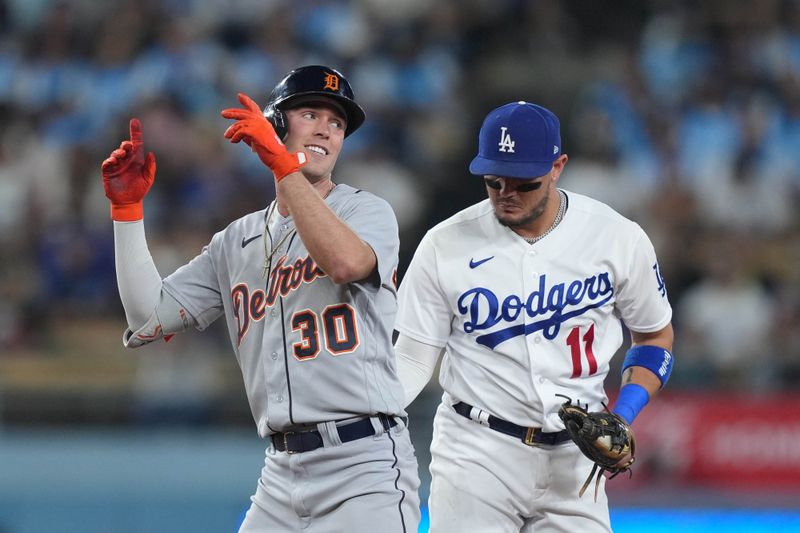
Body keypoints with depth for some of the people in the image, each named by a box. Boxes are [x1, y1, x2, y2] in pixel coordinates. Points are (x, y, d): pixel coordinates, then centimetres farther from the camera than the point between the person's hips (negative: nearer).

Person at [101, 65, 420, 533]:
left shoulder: (369, 212, 3)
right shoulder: (237, 242, 16)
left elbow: (346, 262, -22)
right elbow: (149, 319, 11)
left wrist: (282, 162, -21)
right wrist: (127, 208, 6)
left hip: (365, 465, -5)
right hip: (282, 472, 5)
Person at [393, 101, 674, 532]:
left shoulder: (617, 238, -1)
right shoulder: (445, 246, -4)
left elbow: (655, 336, 12)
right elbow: (412, 358, 0)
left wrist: (621, 418, -4)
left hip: (574, 458, 1)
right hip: (476, 454, -1)